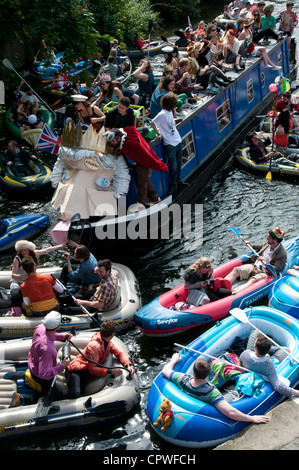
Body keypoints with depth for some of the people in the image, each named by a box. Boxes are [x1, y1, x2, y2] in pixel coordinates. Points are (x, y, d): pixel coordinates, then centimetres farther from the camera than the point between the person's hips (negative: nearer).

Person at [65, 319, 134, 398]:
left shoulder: (108, 342, 2)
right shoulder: (94, 346, -27)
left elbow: (119, 353, 8)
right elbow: (92, 369, -26)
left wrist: (128, 365, -12)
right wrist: (110, 371, -31)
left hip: (87, 373, 8)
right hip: (77, 371, -8)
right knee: (75, 394, -31)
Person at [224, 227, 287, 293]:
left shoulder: (282, 254, -16)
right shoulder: (268, 243, 6)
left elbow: (275, 270, -22)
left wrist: (265, 263, -33)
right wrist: (251, 245, 21)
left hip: (264, 273, -8)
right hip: (254, 266, 8)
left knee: (253, 281, -38)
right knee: (236, 270, -14)